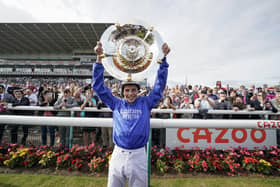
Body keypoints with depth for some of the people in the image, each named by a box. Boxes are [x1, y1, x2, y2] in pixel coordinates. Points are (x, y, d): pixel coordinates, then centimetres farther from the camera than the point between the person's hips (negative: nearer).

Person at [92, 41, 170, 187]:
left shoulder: (145, 103, 1)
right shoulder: (116, 104, 2)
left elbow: (160, 85, 0)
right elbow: (98, 85, 2)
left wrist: (163, 57, -5)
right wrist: (99, 58, -3)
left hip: (138, 155, 0)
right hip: (118, 154, 1)